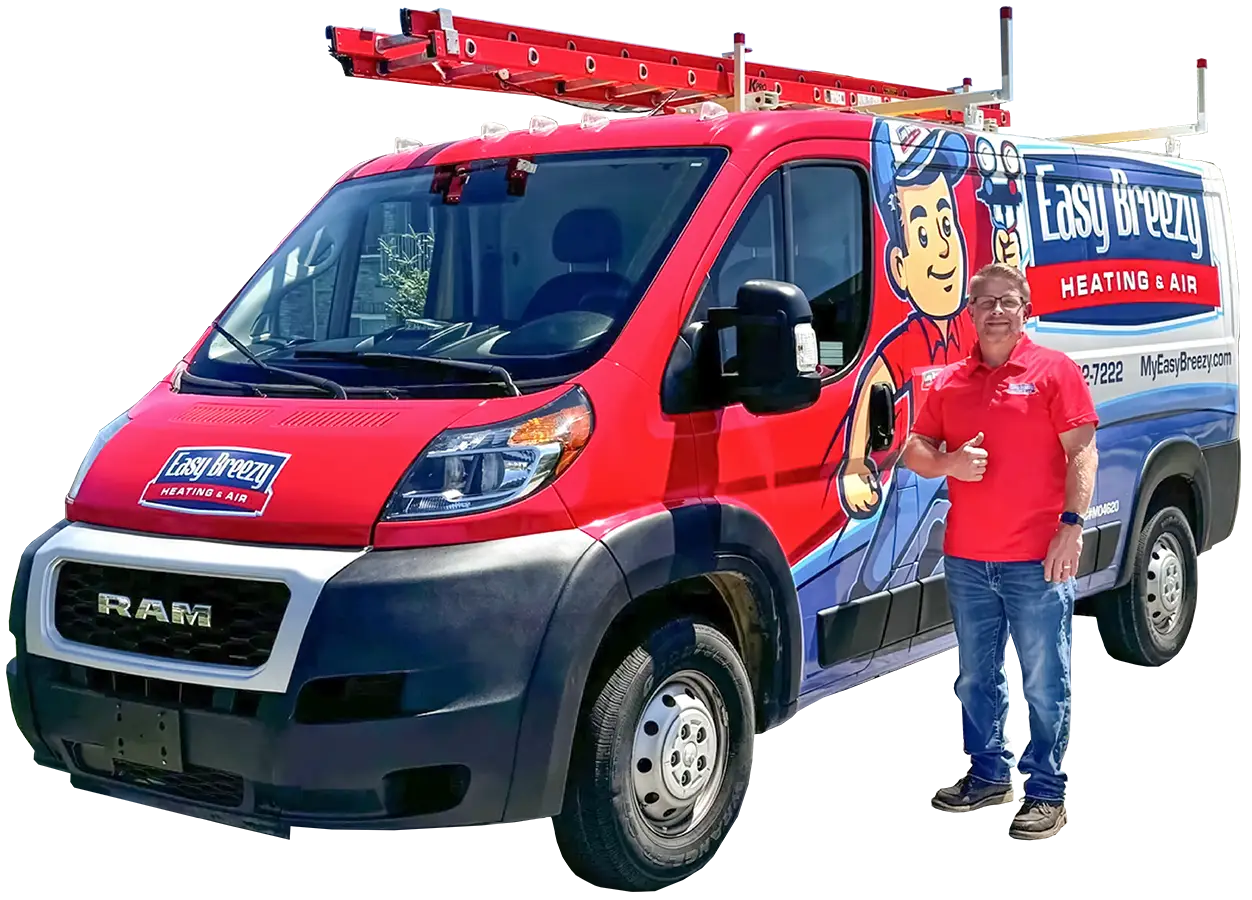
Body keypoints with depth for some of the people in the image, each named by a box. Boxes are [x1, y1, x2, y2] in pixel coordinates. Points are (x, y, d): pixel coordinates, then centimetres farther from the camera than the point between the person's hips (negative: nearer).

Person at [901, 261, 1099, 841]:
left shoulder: (1055, 371, -1)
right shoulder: (949, 382, 12)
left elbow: (1081, 453, -6)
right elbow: (914, 450, 15)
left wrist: (1072, 526, -15)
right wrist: (949, 462, -8)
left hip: (1037, 559, -5)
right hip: (966, 560, 5)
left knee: (1043, 682, 1)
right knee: (976, 677, 14)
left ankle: (1047, 793, 10)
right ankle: (987, 776, 28)